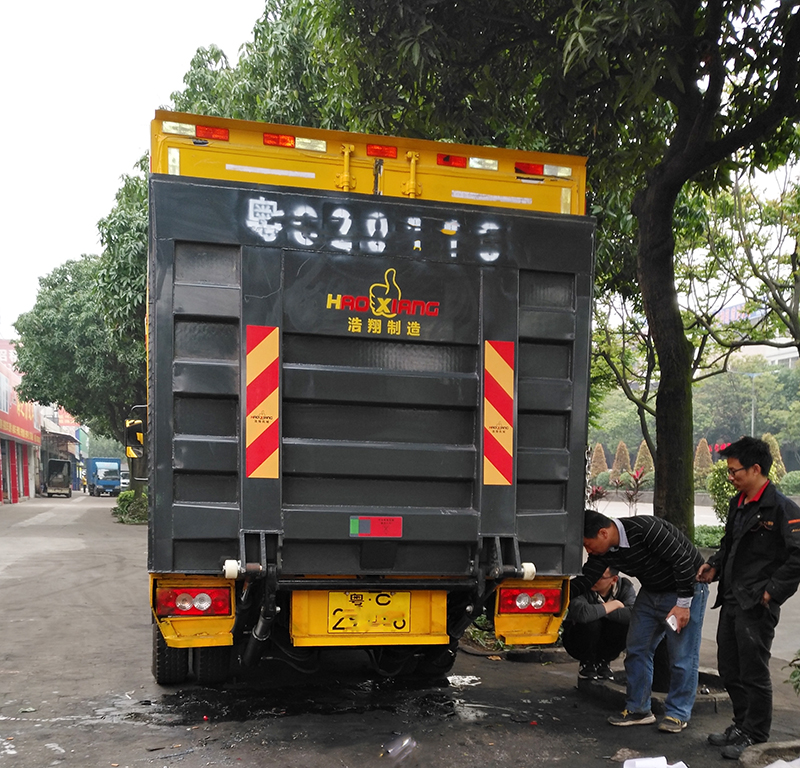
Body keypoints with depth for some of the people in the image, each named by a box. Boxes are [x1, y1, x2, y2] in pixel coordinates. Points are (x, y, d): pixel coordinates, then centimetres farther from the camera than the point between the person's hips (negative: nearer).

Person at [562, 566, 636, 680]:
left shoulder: (625, 587, -12)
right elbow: (581, 613, -46)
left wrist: (599, 610, -31)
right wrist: (613, 605, -30)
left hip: (606, 644, 3)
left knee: (626, 624, -27)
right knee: (591, 622, -35)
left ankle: (603, 662, 2)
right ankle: (587, 664, -4)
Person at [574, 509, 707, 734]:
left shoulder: (646, 529, -33)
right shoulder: (603, 552, -10)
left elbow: (683, 561, -28)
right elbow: (585, 580, -7)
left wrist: (683, 604, -24)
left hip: (686, 590, -7)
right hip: (651, 592, 8)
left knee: (682, 655, -4)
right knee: (637, 649, 6)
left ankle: (678, 714, 9)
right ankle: (638, 709, 16)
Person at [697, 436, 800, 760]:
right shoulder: (738, 504, 12)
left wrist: (773, 591, -18)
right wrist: (714, 566, 8)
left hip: (757, 606, -8)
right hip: (730, 600, 9)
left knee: (753, 673, 3)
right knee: (729, 670, 17)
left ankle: (755, 736, 17)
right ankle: (742, 725, 33)